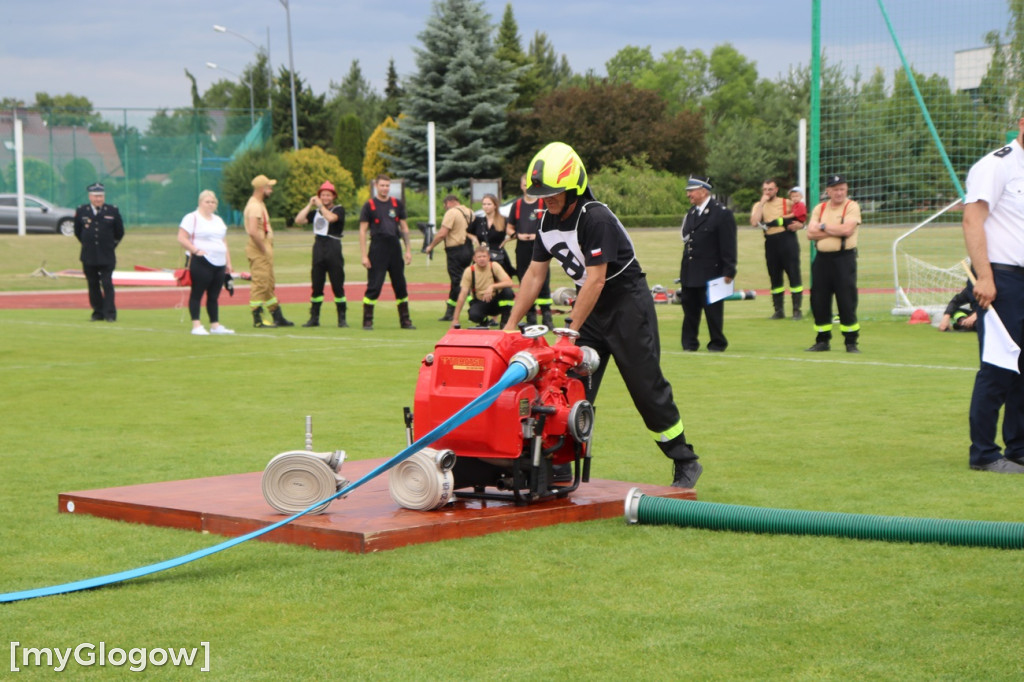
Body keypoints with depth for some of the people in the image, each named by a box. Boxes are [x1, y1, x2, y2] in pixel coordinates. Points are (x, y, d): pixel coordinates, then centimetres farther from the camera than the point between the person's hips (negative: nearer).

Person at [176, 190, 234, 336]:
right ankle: (196, 325, -7)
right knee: (197, 293, -6)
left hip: (219, 263, 7)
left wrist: (228, 262, 17)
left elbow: (224, 243, 24)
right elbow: (181, 238, -11)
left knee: (214, 295, 8)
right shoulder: (192, 218, -3)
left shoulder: (218, 220, 21)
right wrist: (196, 250, -19)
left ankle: (215, 325, 11)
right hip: (201, 262, -7)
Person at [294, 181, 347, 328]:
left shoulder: (339, 210, 2)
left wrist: (320, 205, -7)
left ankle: (342, 318, 0)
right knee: (316, 286, 5)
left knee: (337, 286, -5)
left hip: (334, 250, -5)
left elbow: (331, 217, -20)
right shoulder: (315, 212, 16)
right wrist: (310, 205, 3)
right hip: (318, 249, 5)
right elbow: (299, 220, 5)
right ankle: (314, 318, 9)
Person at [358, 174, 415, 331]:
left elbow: (404, 227, 14)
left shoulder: (397, 204, 11)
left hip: (395, 248, 4)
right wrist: (364, 256, -9)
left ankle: (405, 320, 13)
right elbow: (363, 231, -2)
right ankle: (367, 321, 0)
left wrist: (408, 250, 7)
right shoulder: (369, 206, 0)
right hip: (377, 249, -4)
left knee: (401, 286, 7)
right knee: (374, 287, -6)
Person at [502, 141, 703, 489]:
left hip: (627, 302, -8)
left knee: (647, 387, -4)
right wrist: (511, 324, 2)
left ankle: (686, 463, 9)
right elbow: (535, 274, 7)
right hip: (590, 305, 8)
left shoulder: (596, 219, -25)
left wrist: (570, 332, -26)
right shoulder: (548, 221, 0)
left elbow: (596, 281, -27)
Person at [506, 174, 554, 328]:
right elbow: (509, 227, 17)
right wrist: (518, 235, -4)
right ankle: (530, 317, 11)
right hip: (522, 249, 4)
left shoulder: (544, 203, 1)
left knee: (543, 283, -8)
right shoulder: (517, 205, 12)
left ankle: (547, 318, -6)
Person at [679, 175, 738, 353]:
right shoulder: (690, 214, 14)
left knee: (712, 310, 0)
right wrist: (683, 270, 12)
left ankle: (717, 343, 11)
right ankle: (689, 343, 15)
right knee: (690, 309, 9)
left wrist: (728, 272, -14)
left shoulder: (722, 213, -9)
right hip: (689, 274, 7)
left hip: (711, 272, -7)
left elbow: (728, 246, -11)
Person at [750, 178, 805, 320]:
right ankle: (779, 310, 15)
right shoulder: (759, 206, 9)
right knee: (774, 277, 7)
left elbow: (800, 221, 13)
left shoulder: (788, 204, 7)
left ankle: (797, 309, -3)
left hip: (787, 240, -3)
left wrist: (798, 225, -11)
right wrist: (762, 202, -9)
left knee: (794, 275, -6)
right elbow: (754, 222, -11)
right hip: (771, 243, 3)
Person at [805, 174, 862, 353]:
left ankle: (851, 342, 0)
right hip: (822, 259, 5)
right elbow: (811, 233, -1)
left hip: (844, 259, -4)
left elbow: (847, 229, -16)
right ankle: (823, 341, 17)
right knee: (818, 301, 6)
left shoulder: (852, 206, -1)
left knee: (847, 301, -7)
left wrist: (823, 227, -6)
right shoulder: (819, 208, 12)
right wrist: (835, 230, -10)